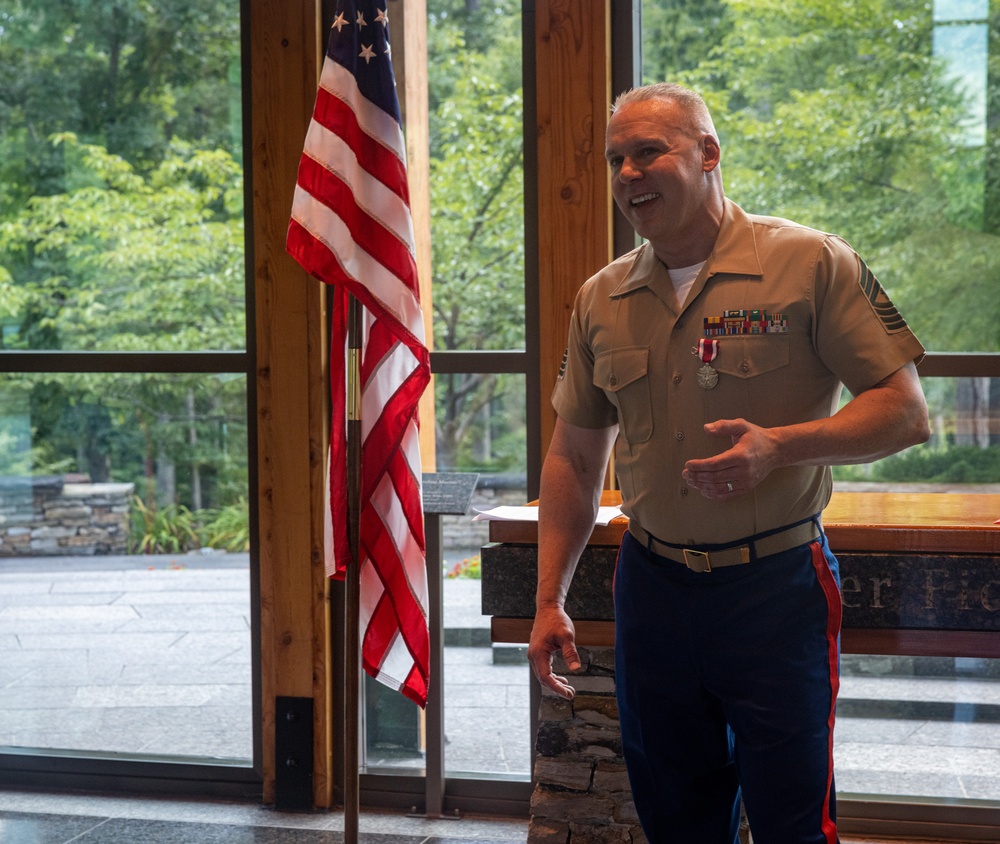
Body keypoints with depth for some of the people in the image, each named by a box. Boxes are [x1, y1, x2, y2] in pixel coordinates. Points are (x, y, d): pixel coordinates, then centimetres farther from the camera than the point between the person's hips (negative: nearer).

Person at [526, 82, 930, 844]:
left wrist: (779, 445, -24)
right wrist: (550, 601, 8)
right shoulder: (601, 300, 7)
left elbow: (905, 411, -9)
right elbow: (575, 459, 13)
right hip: (652, 588, 4)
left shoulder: (811, 264, -7)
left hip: (777, 587, -4)